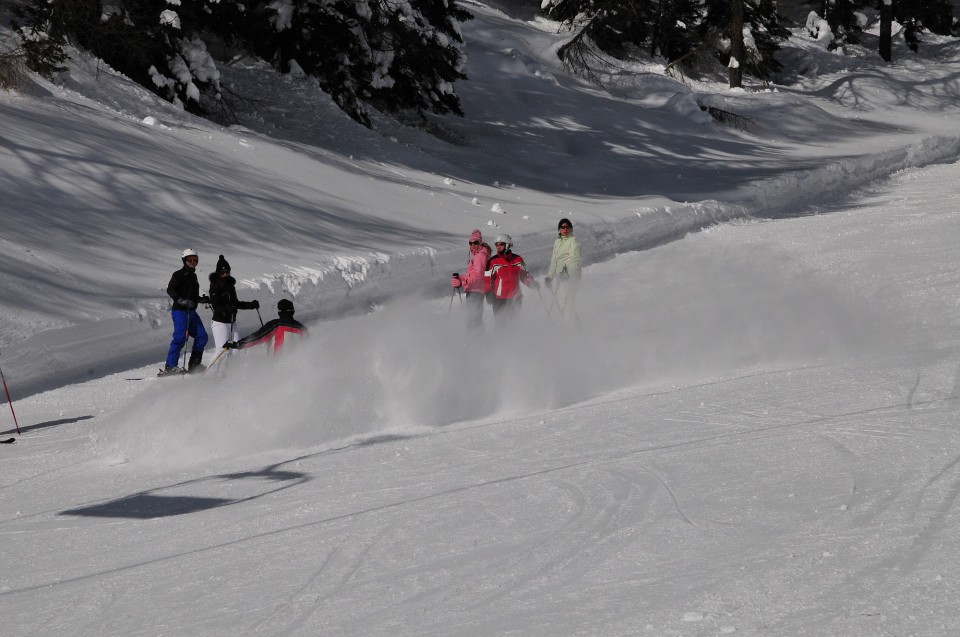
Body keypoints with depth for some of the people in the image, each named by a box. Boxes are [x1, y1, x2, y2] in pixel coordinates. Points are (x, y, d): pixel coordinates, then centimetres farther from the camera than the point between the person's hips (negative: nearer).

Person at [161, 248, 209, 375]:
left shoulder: (193, 276, 20)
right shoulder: (179, 275, -6)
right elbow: (170, 290, -19)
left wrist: (203, 299, 26)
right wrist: (181, 300, -31)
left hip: (191, 312, 9)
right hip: (180, 311, -9)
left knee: (202, 336, 3)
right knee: (180, 337, -17)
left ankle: (194, 365, 8)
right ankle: (170, 366, -18)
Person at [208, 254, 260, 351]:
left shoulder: (230, 284, 13)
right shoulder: (215, 286, -9)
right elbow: (215, 305, -20)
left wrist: (252, 304, 17)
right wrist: (226, 310, -38)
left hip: (232, 323, 8)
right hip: (220, 322, -8)